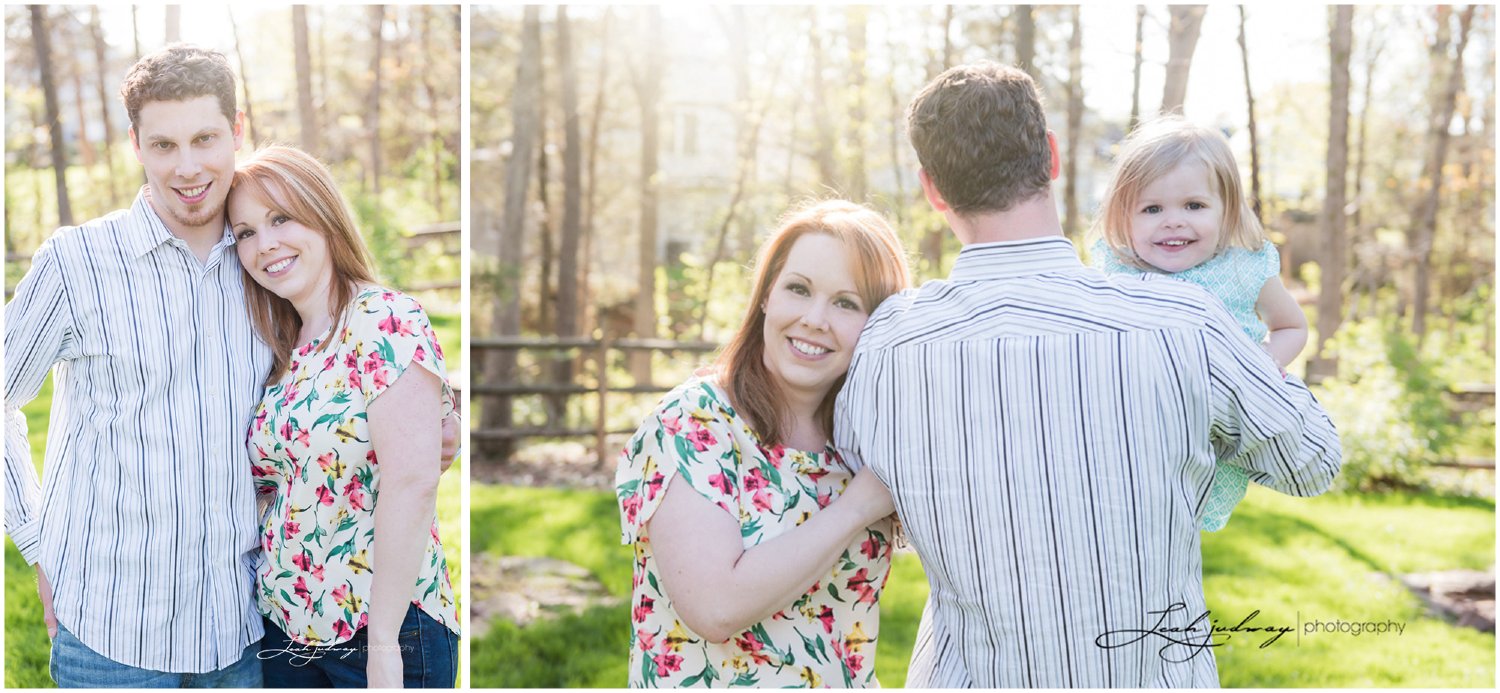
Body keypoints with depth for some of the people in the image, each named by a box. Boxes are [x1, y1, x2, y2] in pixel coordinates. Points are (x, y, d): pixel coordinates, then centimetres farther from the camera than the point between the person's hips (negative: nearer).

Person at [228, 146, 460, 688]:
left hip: (382, 629, -7)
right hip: (286, 625, 7)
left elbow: (412, 483, -20)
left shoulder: (386, 323, -13)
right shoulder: (286, 354, 9)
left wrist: (383, 645, -21)